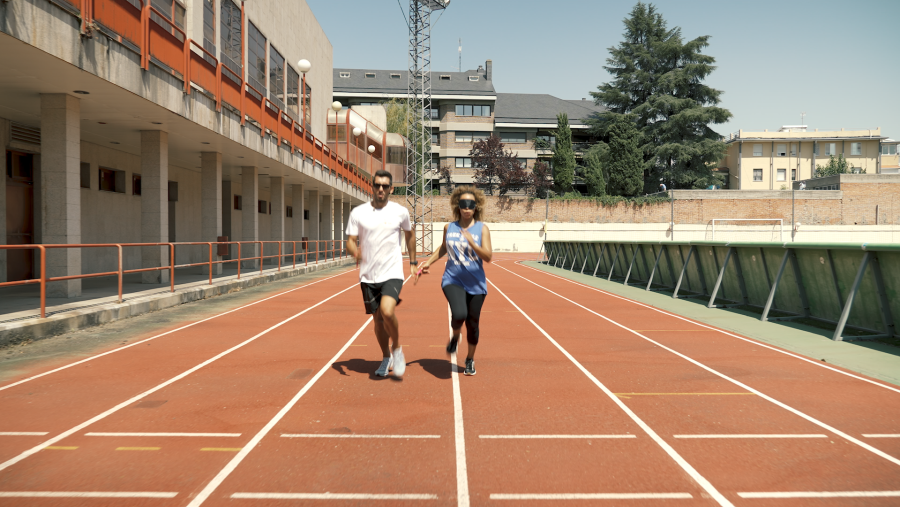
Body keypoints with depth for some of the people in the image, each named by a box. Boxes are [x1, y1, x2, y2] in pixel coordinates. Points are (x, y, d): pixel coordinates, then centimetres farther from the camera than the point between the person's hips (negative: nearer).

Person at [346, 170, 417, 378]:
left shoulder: (400, 212, 0)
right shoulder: (358, 212, 0)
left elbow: (410, 236, 17)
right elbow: (350, 241, 0)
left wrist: (413, 262, 19)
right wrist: (355, 252, -22)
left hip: (392, 274, -2)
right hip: (368, 275, 2)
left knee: (387, 311, -24)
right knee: (378, 319, 10)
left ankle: (397, 348, 2)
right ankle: (386, 358, 32)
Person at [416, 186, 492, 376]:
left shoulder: (482, 229, -4)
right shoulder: (449, 228, 4)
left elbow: (488, 257, -14)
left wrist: (472, 243, -27)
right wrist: (428, 262, 16)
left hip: (476, 284, 0)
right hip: (453, 280, 0)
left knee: (472, 323, 7)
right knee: (459, 314, -26)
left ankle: (470, 359, 32)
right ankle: (455, 336, 11)